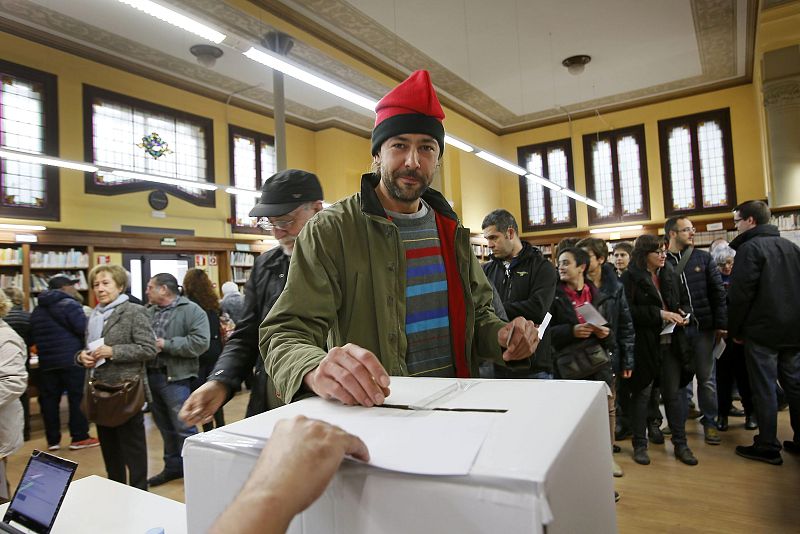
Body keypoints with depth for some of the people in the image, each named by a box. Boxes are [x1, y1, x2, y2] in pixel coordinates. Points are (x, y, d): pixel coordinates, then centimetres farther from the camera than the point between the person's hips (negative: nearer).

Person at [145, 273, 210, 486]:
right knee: (165, 427, 17)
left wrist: (166, 344, -16)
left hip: (175, 377, -6)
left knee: (184, 428, -2)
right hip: (151, 376, 7)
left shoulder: (191, 311, -8)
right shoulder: (148, 312, 12)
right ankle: (173, 466, 33)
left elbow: (200, 343, -19)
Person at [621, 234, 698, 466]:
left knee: (674, 393, 11)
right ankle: (639, 444, 19)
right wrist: (658, 314, -20)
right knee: (642, 393, 7)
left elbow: (684, 300, 20)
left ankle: (680, 443, 24)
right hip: (644, 343, -5)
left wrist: (683, 314, 0)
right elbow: (628, 311, -16)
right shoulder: (630, 278, -9)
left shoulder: (670, 274, 10)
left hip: (671, 342, 5)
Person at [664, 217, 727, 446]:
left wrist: (721, 323, -2)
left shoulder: (703, 258, 5)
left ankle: (710, 422, 24)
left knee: (706, 378, 10)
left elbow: (718, 292, 3)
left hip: (703, 327, 2)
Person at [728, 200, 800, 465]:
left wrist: (734, 330, -7)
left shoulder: (750, 248, -12)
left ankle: (768, 446, 5)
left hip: (762, 330, -7)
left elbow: (740, 294, -16)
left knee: (764, 388, -1)